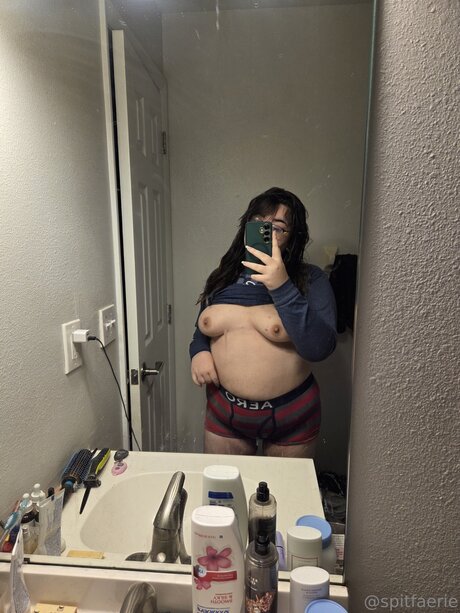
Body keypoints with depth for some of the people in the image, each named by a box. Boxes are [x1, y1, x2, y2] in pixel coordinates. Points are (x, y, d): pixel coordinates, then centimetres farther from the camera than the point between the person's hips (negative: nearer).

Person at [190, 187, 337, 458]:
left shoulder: (310, 280, -11)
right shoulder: (223, 277, 1)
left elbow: (320, 348, -24)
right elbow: (203, 328, 15)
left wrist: (282, 287, -31)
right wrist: (199, 352, -7)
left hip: (291, 415, -2)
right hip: (224, 411, 3)